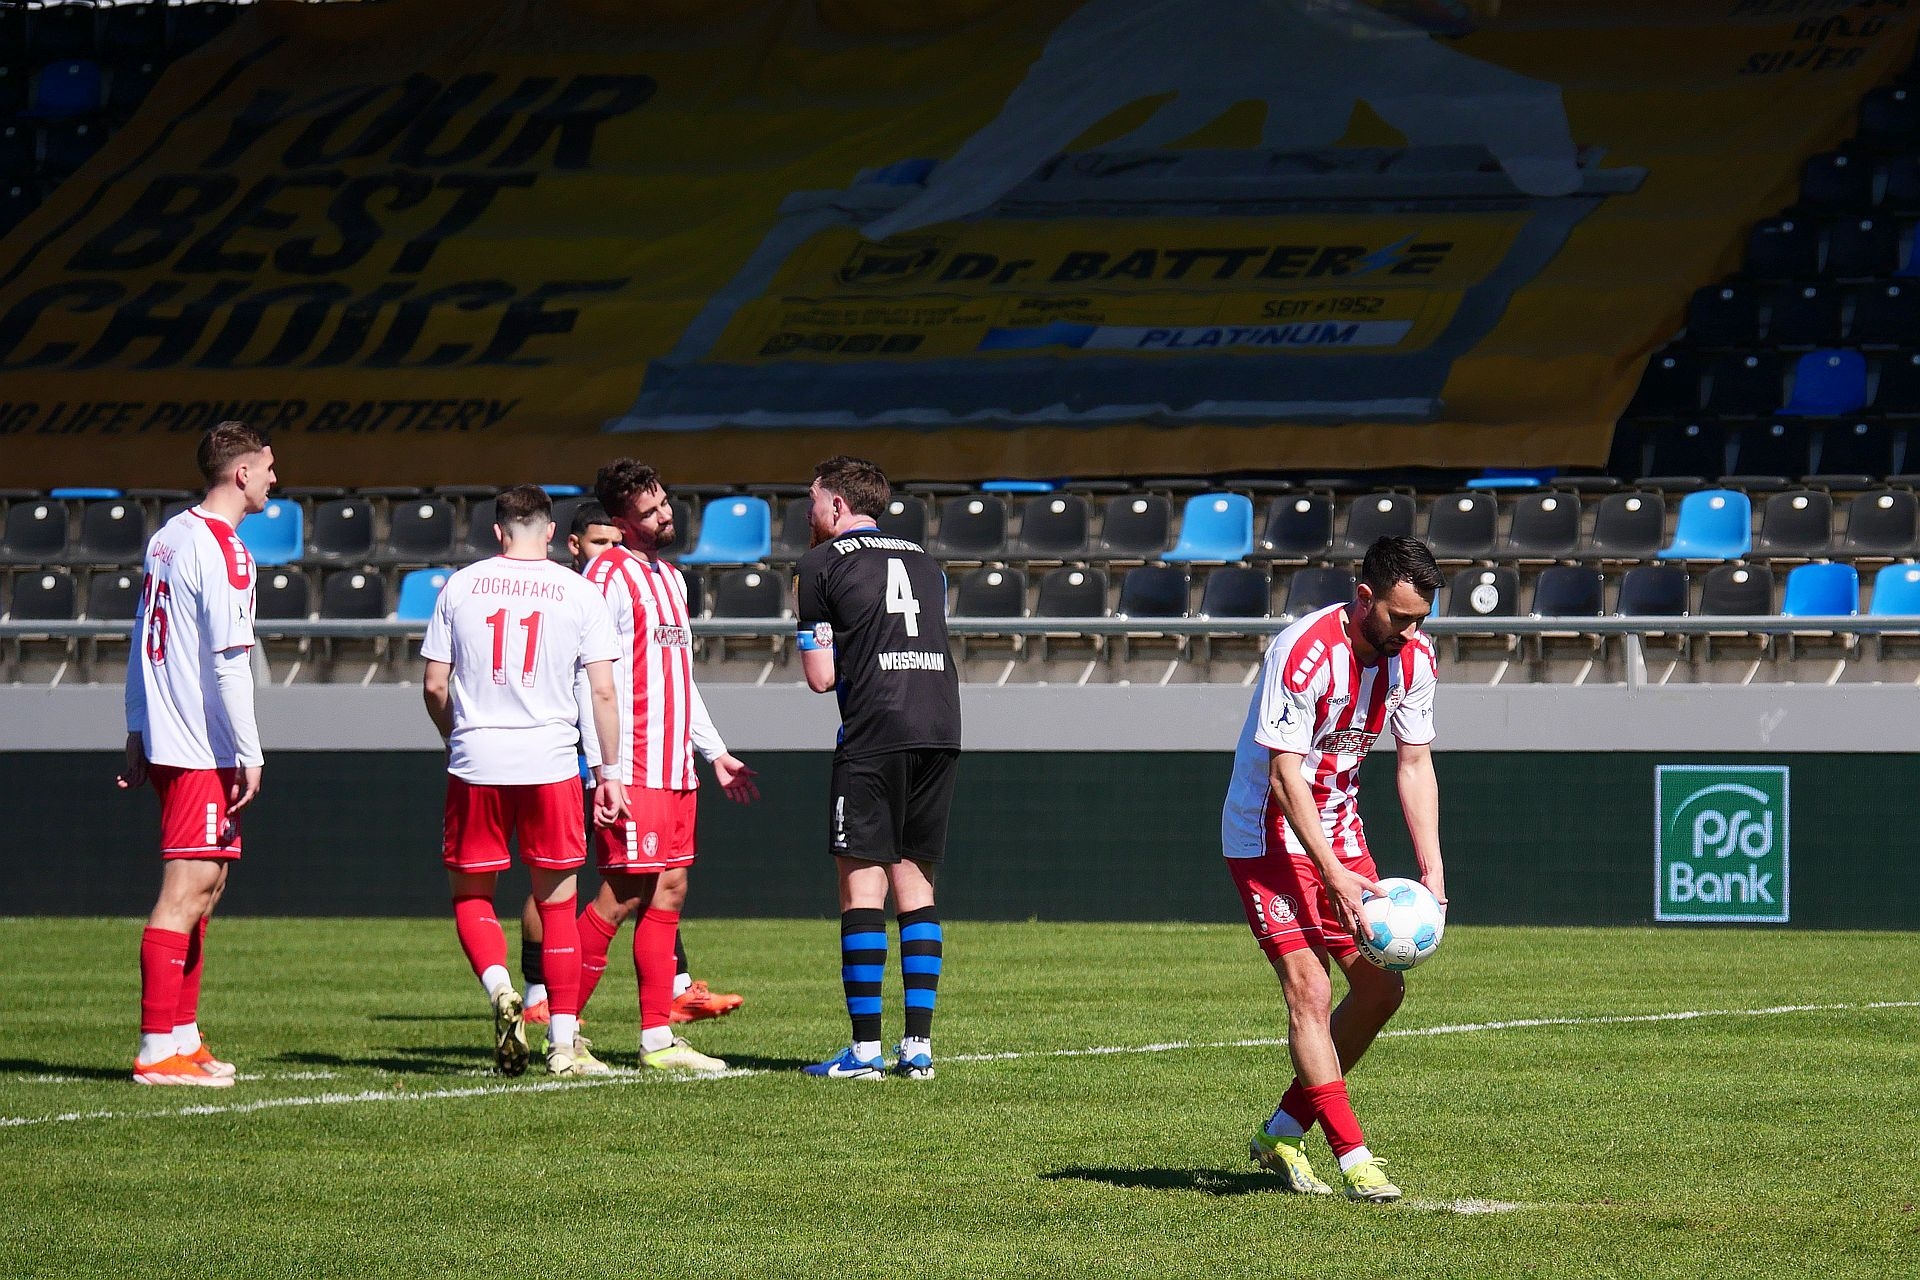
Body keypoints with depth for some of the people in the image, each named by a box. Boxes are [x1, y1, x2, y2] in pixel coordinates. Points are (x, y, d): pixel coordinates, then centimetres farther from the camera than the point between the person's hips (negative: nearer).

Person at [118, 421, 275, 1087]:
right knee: (186, 889, -10)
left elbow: (142, 645, 18)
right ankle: (157, 1052, -12)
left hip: (163, 739, 10)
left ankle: (182, 1037, 20)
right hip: (203, 750, -10)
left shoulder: (168, 537, 14)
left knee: (204, 886, 16)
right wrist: (250, 754, -15)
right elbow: (229, 662, -18)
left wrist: (137, 735, 22)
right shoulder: (223, 551, -13)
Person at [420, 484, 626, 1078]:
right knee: (557, 904, 8)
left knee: (470, 895, 14)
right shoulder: (578, 592, 1)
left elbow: (434, 684, 5)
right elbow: (602, 691, -1)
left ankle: (498, 988, -12)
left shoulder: (460, 586, 4)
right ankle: (564, 1043, 6)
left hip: (475, 762, 0)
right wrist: (610, 772, 6)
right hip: (551, 762, 0)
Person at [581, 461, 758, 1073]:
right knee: (623, 895, -11)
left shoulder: (671, 577, 19)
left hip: (677, 768, 9)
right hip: (633, 770, -9)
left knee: (668, 893, 7)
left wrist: (715, 753, 25)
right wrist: (605, 769, -21)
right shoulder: (610, 576, -10)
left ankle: (657, 1039, 9)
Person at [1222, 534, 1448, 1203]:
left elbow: (1415, 765, 2)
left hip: (1339, 829, 7)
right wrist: (1334, 877, -30)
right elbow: (1284, 778, -26)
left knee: (1382, 986, 2)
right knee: (1309, 989, -17)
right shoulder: (1305, 653, -26)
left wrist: (1432, 870, -8)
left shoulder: (1413, 657, -5)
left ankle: (1283, 1133, 15)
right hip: (1268, 830, -7)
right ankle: (1353, 1159, -14)